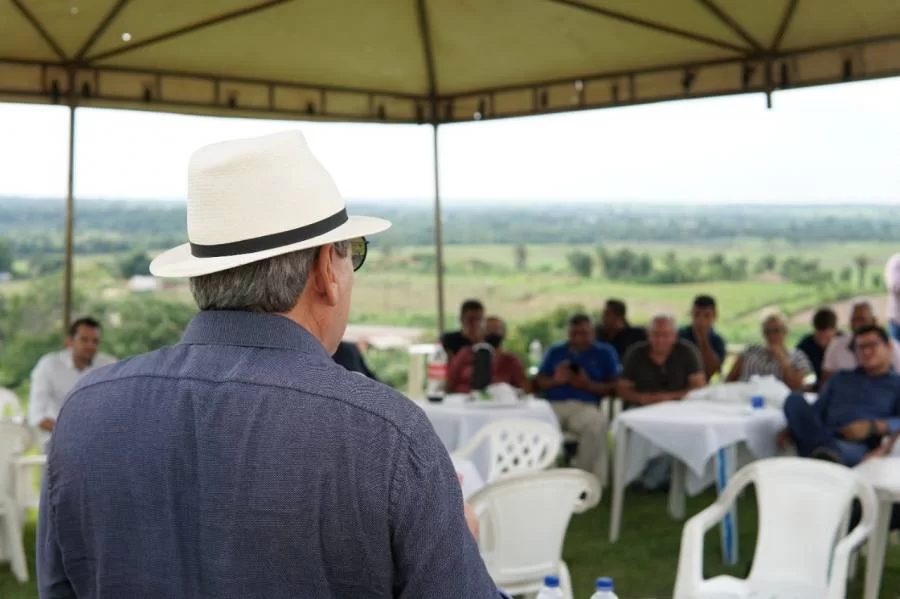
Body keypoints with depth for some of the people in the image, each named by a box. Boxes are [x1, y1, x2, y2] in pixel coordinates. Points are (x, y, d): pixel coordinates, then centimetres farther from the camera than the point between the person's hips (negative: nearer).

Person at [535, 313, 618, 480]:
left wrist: (588, 385, -9)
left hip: (585, 406, -2)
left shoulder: (605, 352, 16)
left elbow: (613, 386, 7)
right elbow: (539, 382, 17)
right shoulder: (555, 351, 23)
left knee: (597, 425, -38)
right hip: (554, 405, 2)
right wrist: (555, 380, -5)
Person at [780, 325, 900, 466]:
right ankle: (824, 451, -46)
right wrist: (792, 429, 3)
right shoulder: (840, 379, 32)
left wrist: (873, 426, -18)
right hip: (820, 440, 5)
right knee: (795, 399, -26)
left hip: (858, 448, -4)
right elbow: (816, 410, 23)